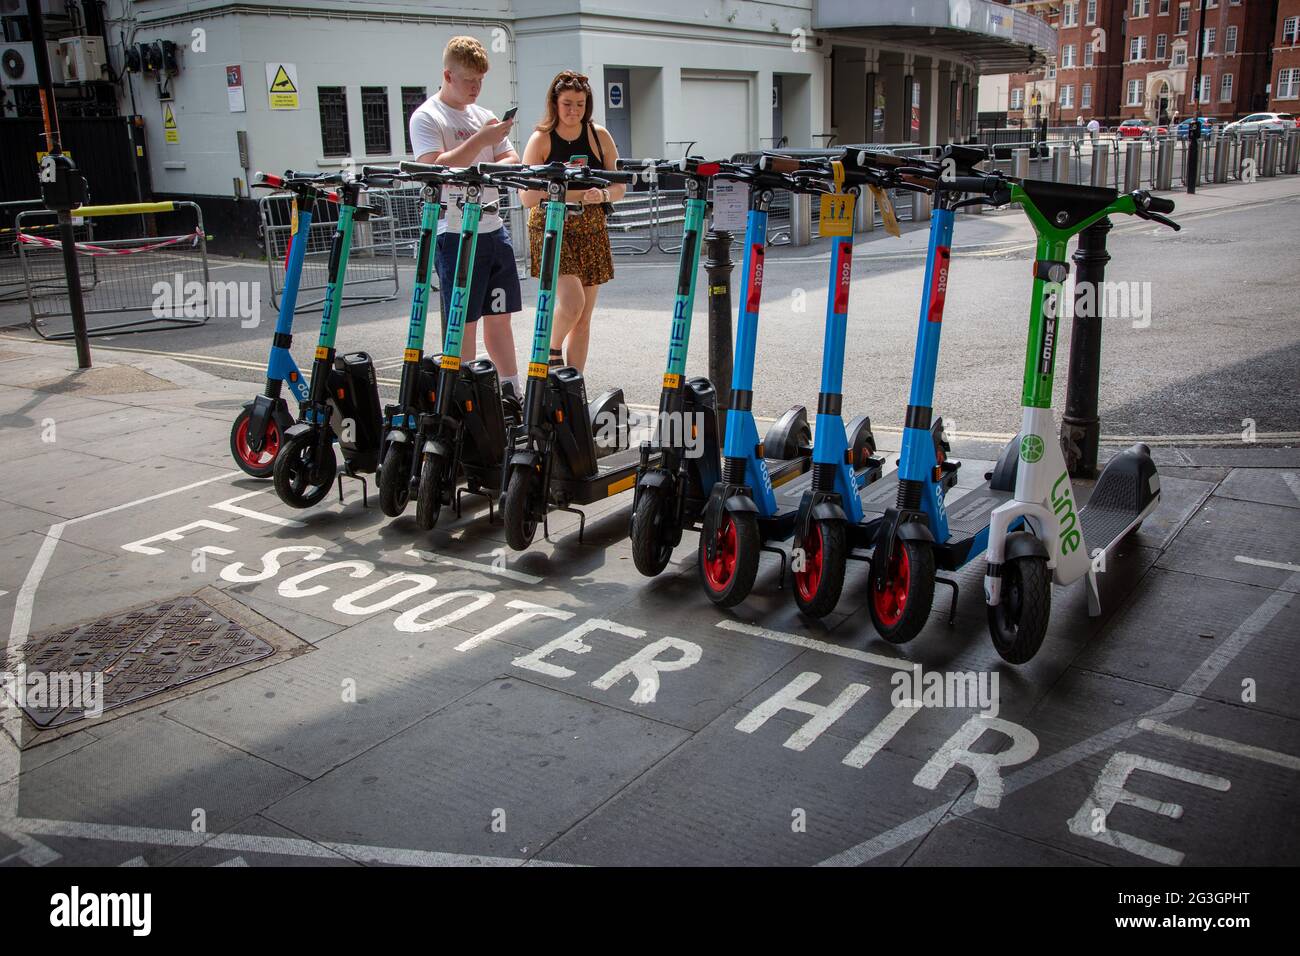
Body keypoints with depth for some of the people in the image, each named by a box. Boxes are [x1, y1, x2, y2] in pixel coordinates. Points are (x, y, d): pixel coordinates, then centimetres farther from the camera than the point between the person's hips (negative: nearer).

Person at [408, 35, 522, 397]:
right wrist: (479, 141, -22)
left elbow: (513, 161, 12)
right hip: (455, 234, -6)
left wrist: (488, 168, -9)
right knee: (463, 322, -2)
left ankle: (511, 390, 20)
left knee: (500, 316, 11)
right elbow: (435, 169, -18)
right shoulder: (427, 118, -4)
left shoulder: (483, 116, 16)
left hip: (494, 229, 6)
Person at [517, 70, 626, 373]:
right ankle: (551, 351, 8)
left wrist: (601, 195, -16)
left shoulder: (599, 136, 5)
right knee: (572, 301, -22)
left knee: (583, 318, 3)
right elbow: (527, 197, -8)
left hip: (591, 229, 3)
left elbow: (619, 188, 6)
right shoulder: (541, 139, -3)